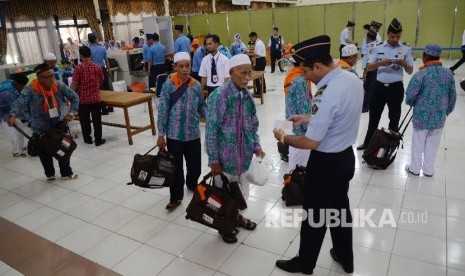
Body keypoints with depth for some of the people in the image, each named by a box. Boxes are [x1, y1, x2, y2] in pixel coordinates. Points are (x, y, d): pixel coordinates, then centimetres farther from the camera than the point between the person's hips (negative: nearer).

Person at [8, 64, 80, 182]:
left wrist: (71, 112, -20)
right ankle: (50, 174, 38)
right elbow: (19, 103, -34)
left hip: (58, 126, 2)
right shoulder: (30, 90, -22)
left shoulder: (59, 86, -15)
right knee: (45, 154, 14)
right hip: (40, 129, -2)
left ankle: (66, 173, 32)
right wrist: (13, 115, -54)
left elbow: (75, 97, -7)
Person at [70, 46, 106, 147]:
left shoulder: (79, 68, -9)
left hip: (83, 99, -2)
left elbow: (74, 84, -9)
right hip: (96, 98, 2)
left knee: (85, 121, 14)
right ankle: (98, 140, 11)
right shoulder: (98, 67, -1)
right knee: (97, 120, 7)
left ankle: (87, 139, 25)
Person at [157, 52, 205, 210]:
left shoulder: (196, 85, 0)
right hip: (174, 134, -2)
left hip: (193, 134, 3)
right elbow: (163, 111, -7)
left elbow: (202, 107, 11)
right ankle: (176, 197, 24)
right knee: (176, 167, 6)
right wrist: (161, 135, -8)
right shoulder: (169, 85, -8)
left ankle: (192, 184, 45)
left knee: (195, 165, 14)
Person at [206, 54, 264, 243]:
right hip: (225, 156, -6)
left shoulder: (248, 96, 1)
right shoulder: (219, 96, -19)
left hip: (243, 155, 6)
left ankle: (237, 216, 49)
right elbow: (211, 130, -18)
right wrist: (214, 159, -16)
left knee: (241, 190, 22)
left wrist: (256, 146, -2)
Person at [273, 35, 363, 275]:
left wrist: (283, 138, -9)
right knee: (340, 208, 25)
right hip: (346, 156, 9)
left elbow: (311, 142, -25)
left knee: (315, 215, 12)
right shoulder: (352, 79, -2)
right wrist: (308, 118, 11)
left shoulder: (328, 94, -30)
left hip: (326, 163, -9)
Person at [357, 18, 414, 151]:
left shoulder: (406, 48, -2)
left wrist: (404, 64, -19)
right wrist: (380, 63, -22)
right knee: (374, 116, 12)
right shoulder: (379, 48, 1)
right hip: (379, 86, 1)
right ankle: (367, 143, 27)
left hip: (396, 88, -1)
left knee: (394, 118, 11)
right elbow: (368, 67, -3)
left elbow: (410, 71, 1)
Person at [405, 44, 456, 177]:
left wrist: (412, 103, 9)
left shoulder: (420, 75, -18)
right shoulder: (448, 73, -2)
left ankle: (415, 168, 25)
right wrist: (447, 111, 19)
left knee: (418, 143, 12)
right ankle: (428, 169, 28)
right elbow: (453, 96, 5)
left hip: (422, 115, -4)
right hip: (440, 116, 4)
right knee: (433, 145, 16)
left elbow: (410, 96, -14)